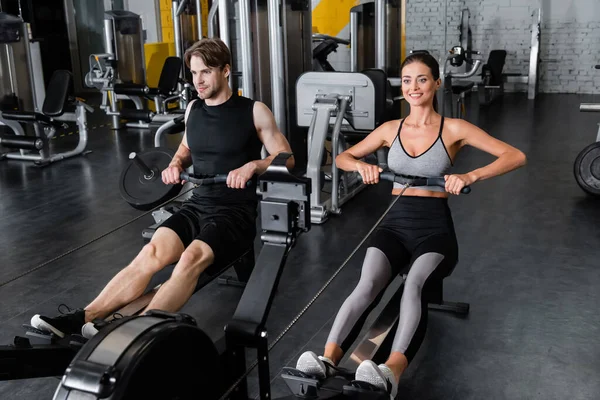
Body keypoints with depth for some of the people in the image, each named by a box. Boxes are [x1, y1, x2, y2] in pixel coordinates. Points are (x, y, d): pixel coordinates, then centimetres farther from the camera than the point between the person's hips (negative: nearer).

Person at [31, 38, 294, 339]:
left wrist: (252, 166, -20)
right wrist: (176, 163, 5)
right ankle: (81, 318, -34)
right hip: (197, 205, 4)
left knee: (192, 257, -34)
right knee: (153, 252, -23)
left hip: (235, 212, -4)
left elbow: (287, 159, -2)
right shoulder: (193, 109, 11)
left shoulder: (254, 111, -4)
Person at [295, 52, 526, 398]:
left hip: (435, 226, -2)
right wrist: (362, 165, -4)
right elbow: (343, 157, 20)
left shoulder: (454, 129, 2)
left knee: (414, 285, -36)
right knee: (367, 285, -30)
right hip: (395, 223, 3)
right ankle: (327, 360, -46)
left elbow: (516, 157, -5)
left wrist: (471, 177, -22)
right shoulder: (391, 129, 13)